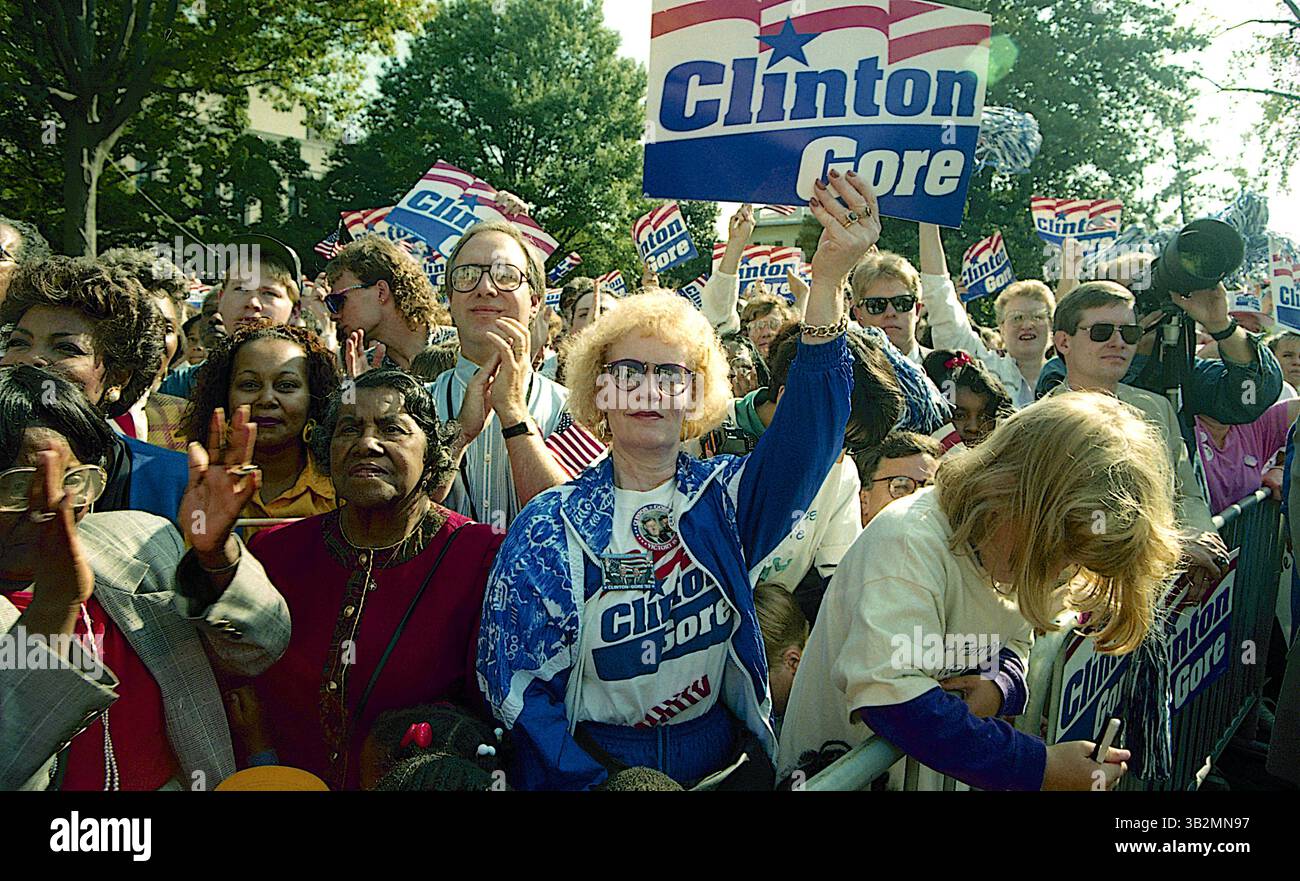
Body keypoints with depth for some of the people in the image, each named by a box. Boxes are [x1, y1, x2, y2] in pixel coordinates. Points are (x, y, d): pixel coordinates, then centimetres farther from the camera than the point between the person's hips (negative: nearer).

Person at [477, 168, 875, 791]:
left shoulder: (722, 498, 0)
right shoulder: (551, 527, -3)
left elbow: (807, 435, -19)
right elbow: (516, 685, -3)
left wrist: (827, 283, -33)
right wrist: (604, 780, -16)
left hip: (719, 758, 3)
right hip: (591, 768, -3)